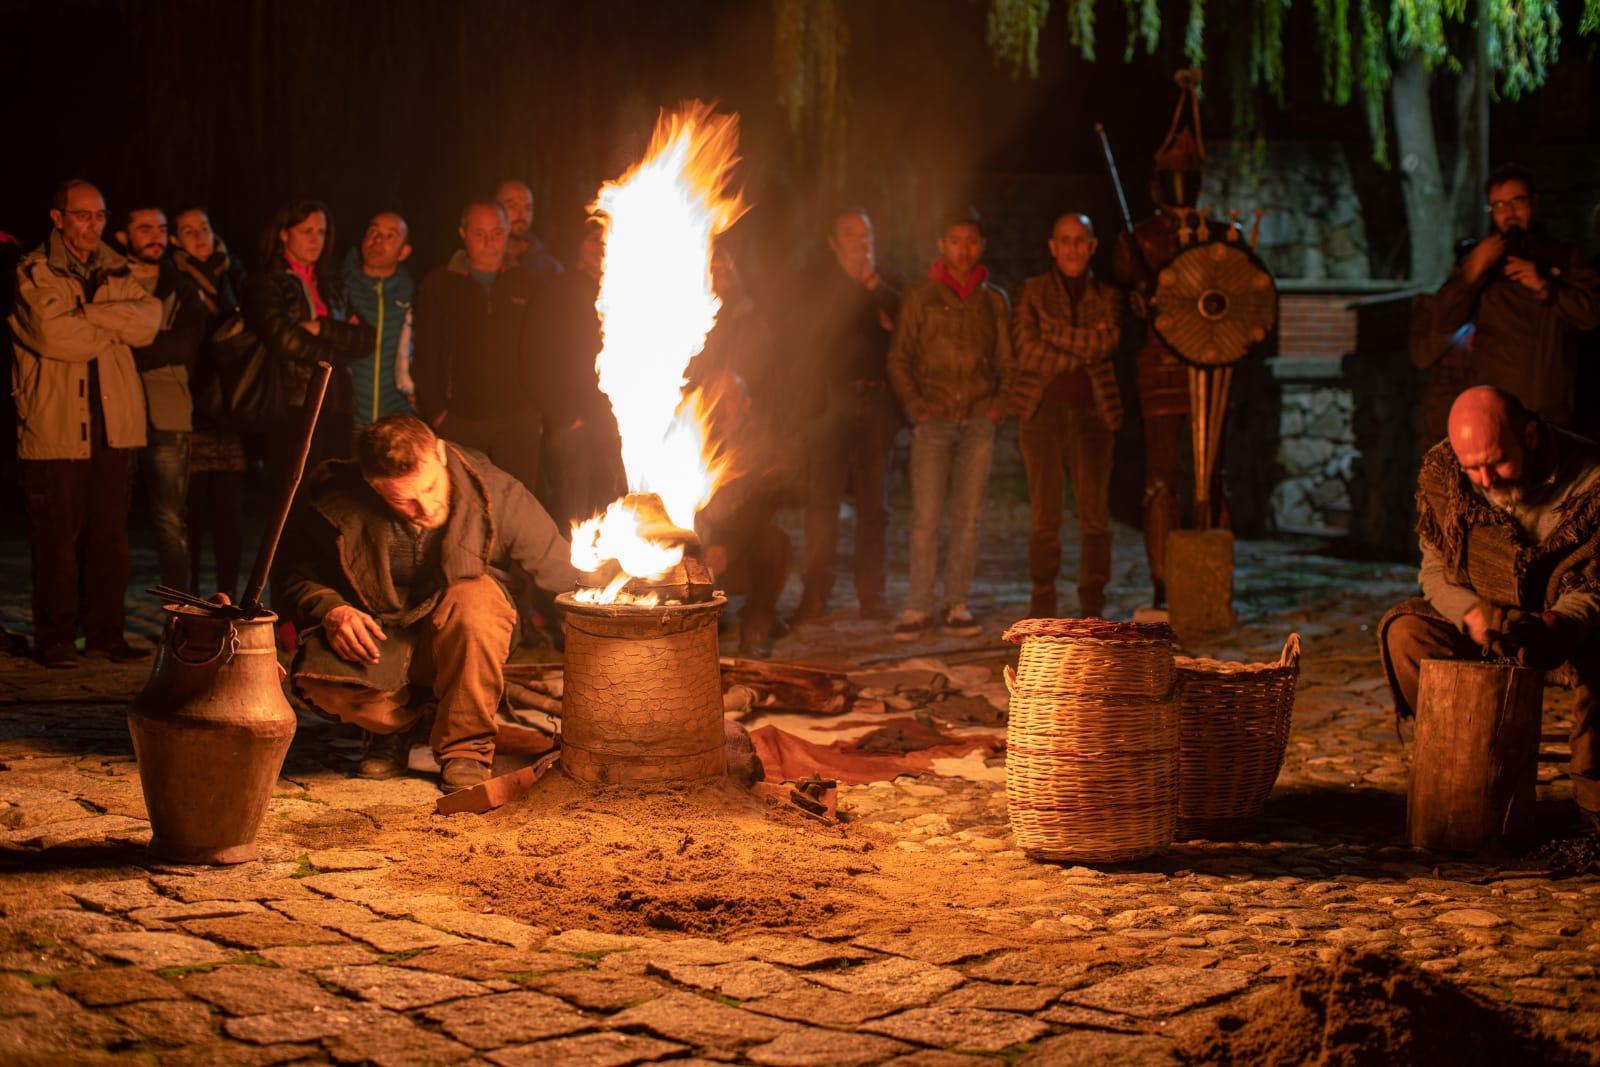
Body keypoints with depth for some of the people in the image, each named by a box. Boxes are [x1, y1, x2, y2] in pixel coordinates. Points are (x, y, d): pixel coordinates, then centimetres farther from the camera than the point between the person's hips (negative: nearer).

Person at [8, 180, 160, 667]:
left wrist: (90, 311, -12)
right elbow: (54, 334, -16)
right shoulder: (33, 274, -2)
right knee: (56, 535, -1)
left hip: (114, 422, 5)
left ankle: (105, 632, 13)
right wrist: (115, 326, -3)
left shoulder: (117, 270, 15)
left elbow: (149, 320, -1)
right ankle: (55, 638, 7)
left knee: (110, 533, 5)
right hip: (55, 424, -4)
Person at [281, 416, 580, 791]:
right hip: (377, 637, 0)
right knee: (322, 683, -32)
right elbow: (296, 577, -1)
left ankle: (467, 747, -17)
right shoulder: (333, 503, -17)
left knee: (473, 599, -36)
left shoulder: (493, 492, -18)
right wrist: (330, 610, -22)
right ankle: (396, 721, 6)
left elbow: (561, 572, -10)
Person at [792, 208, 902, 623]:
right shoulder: (816, 282, 12)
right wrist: (850, 280, -3)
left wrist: (872, 282, -7)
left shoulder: (887, 286, 16)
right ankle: (815, 593, -2)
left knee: (874, 503, 2)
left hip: (878, 402, 2)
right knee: (822, 500, -5)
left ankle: (871, 595, 6)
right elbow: (814, 330, -2)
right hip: (832, 400, -2)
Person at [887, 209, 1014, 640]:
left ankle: (956, 605, 9)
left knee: (967, 519, 3)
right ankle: (918, 607, -2)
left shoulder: (993, 300, 11)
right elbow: (898, 358, 6)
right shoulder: (921, 297, 5)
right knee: (925, 518, -6)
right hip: (934, 422, -2)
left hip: (978, 423, 2)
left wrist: (998, 405, 1)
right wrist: (915, 407, -4)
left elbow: (1007, 361, 15)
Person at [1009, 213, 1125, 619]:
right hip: (1042, 412, -1)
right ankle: (1042, 604, 4)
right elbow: (1027, 350, -3)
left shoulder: (1107, 296, 13)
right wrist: (1085, 350, -5)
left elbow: (1108, 342, -6)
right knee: (1044, 515, -2)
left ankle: (1092, 607, 4)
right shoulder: (1032, 292, 9)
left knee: (1095, 514, -2)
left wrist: (1054, 334, -10)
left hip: (1092, 413, 1)